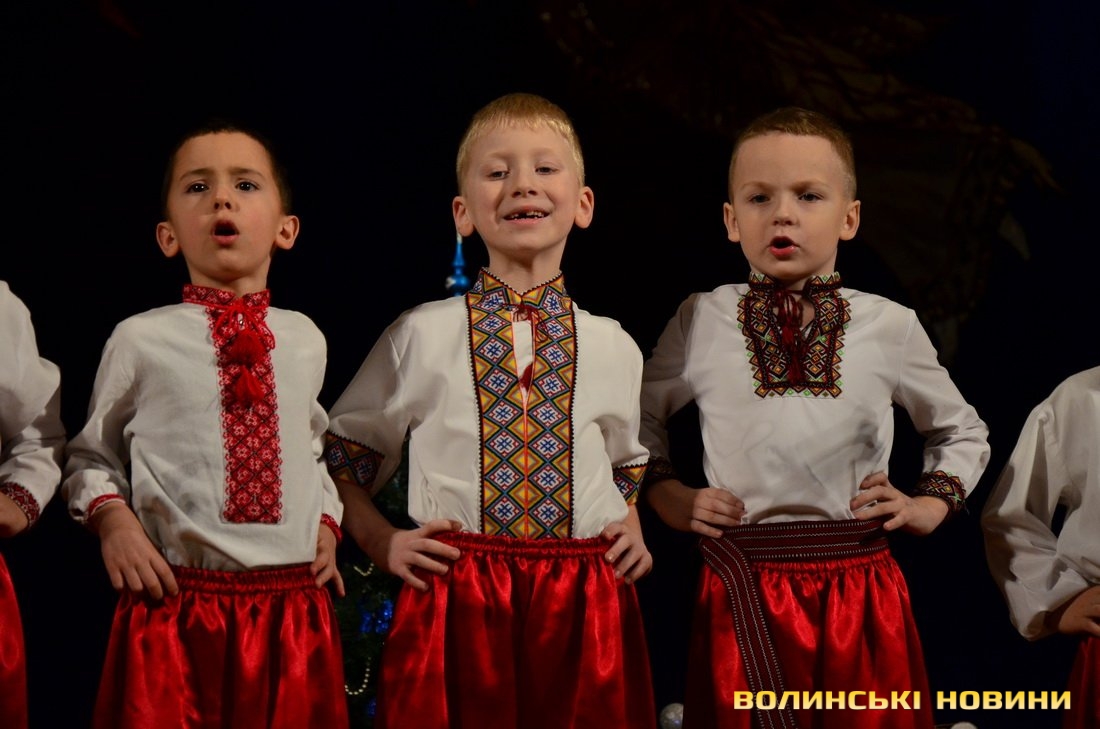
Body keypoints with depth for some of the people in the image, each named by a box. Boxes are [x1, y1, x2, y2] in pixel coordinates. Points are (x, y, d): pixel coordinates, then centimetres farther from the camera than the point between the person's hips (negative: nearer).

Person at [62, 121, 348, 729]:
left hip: (294, 611, 3)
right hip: (174, 607, -3)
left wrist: (327, 521, 9)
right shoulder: (140, 340, 0)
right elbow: (92, 456, 10)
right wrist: (111, 518, -8)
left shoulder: (304, 340, 10)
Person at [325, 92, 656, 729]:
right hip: (456, 604, -2)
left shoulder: (613, 348, 9)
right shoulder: (420, 337, 2)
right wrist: (381, 541, 0)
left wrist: (633, 534, 8)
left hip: (586, 608, 2)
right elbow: (343, 459, 12)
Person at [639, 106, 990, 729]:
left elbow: (963, 432, 20)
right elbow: (641, 416, 20)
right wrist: (667, 494, 7)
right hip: (741, 594, 0)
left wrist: (933, 502, 6)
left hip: (860, 594, 1)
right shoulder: (702, 322, 2)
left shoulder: (889, 326, 3)